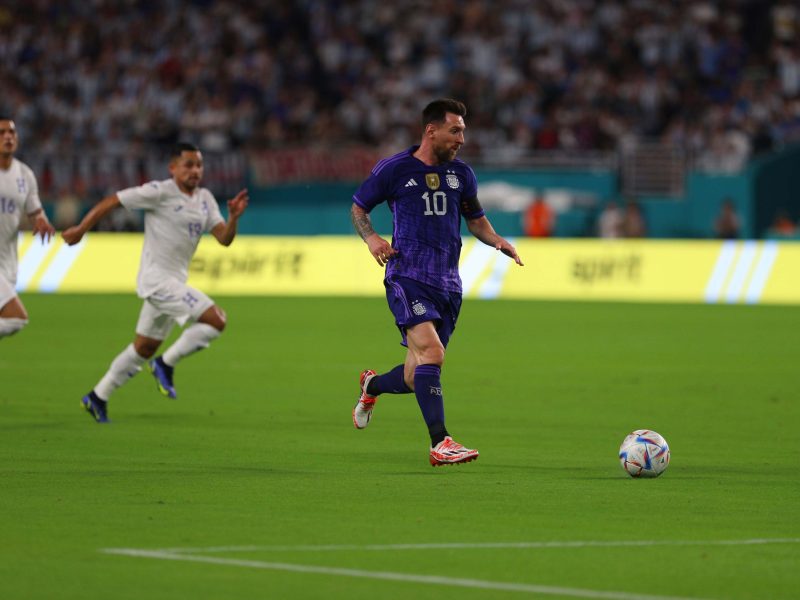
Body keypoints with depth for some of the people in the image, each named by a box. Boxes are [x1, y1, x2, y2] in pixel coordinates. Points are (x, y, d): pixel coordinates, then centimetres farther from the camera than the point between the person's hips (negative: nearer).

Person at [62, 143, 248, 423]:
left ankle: (98, 398, 29)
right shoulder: (159, 192, -12)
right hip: (156, 279, -9)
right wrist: (80, 230, -8)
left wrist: (234, 217, -15)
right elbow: (112, 201, -8)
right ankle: (166, 364, -4)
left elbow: (224, 238, 5)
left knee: (145, 348, 17)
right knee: (216, 320, -19)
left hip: (174, 283, 9)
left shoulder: (205, 199, 11)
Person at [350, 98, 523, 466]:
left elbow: (475, 219, 25)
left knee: (416, 378, 6)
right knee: (431, 352, -25)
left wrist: (496, 240, 4)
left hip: (448, 283, 5)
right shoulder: (394, 169, -1)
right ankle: (440, 443, -25)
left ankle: (372, 385, 40)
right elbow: (358, 208, 10)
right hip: (407, 276, -5)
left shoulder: (461, 174, 12)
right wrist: (371, 237, -9)